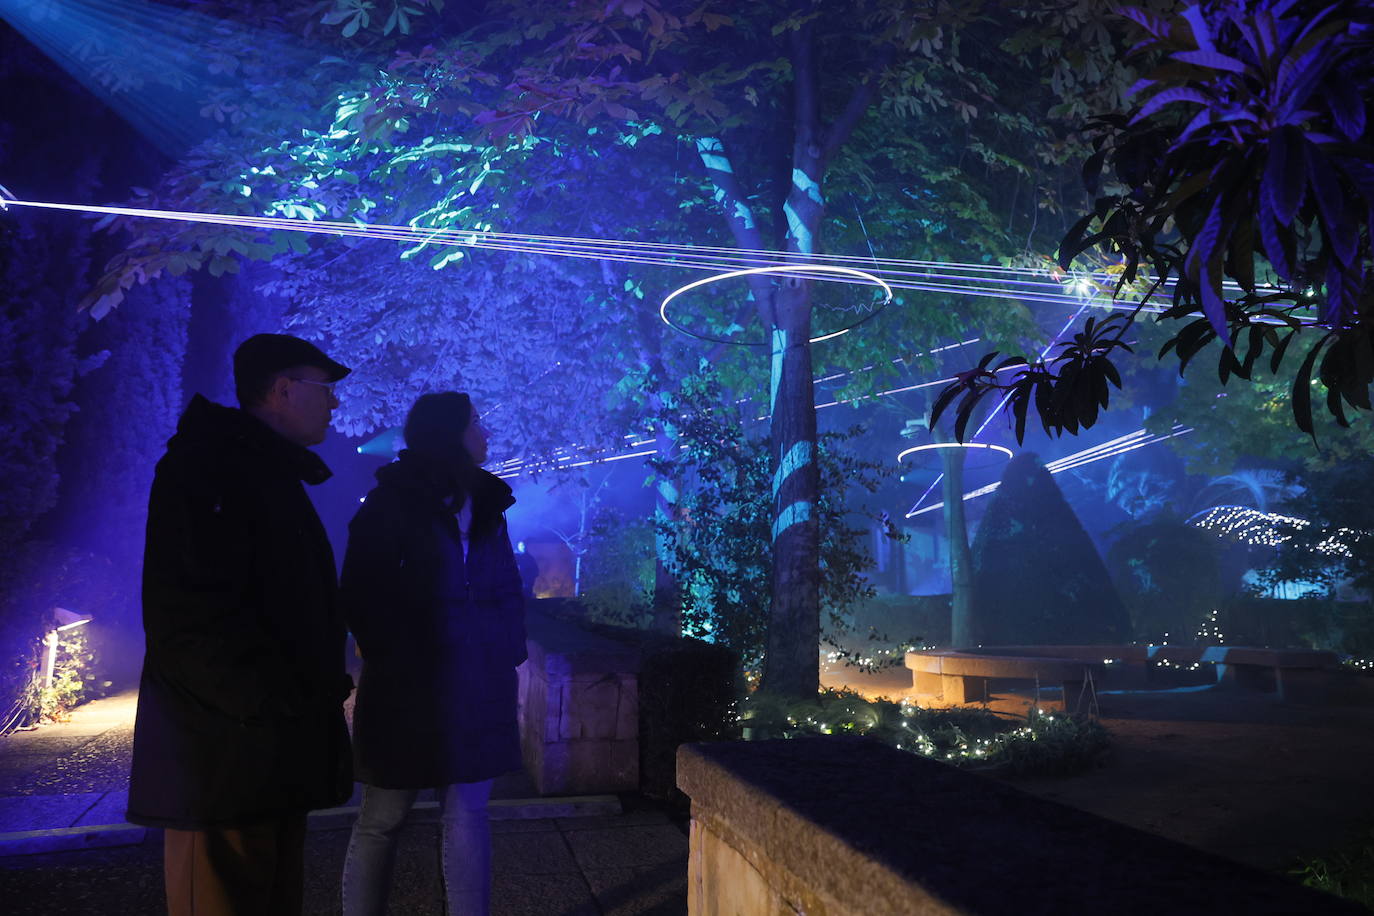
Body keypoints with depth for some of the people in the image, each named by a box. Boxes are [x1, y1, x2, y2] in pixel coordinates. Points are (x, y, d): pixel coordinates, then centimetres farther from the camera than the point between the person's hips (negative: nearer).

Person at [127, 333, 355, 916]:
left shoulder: (275, 477, 22)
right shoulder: (206, 465, -9)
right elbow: (188, 615, -20)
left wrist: (319, 690, 10)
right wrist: (270, 704, -20)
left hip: (275, 756, 10)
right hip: (227, 756, -9)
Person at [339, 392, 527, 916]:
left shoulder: (487, 505, 11)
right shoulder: (390, 504, -3)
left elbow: (507, 587, 16)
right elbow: (361, 594, -4)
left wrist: (509, 652, 5)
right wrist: (388, 656, -9)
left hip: (477, 687, 5)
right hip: (408, 686, -4)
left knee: (468, 816, 9)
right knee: (382, 821, 5)